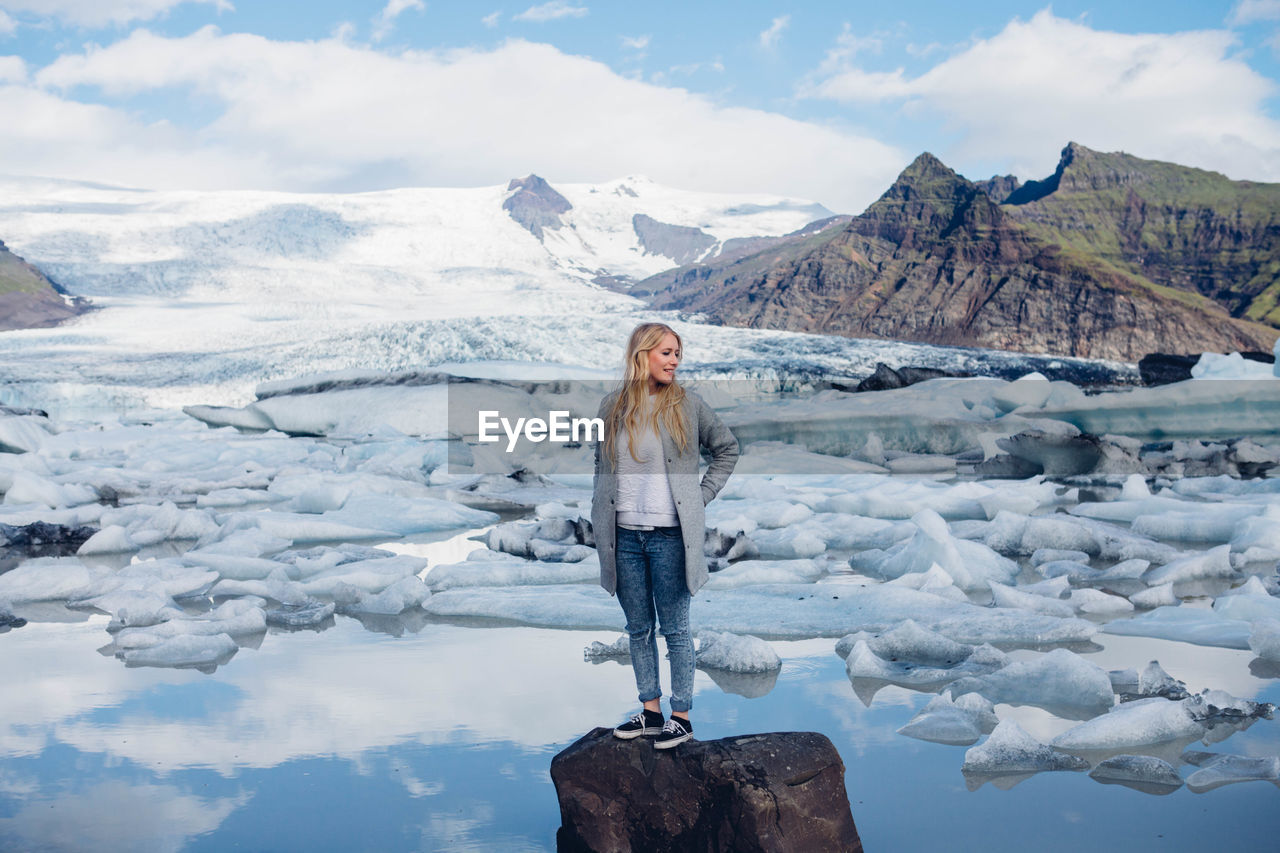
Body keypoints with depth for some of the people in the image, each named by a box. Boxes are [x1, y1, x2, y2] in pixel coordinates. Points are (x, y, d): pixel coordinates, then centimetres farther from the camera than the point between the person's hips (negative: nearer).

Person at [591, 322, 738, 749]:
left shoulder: (687, 405, 0)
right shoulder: (612, 407, 7)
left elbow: (727, 448, 11)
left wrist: (702, 495, 2)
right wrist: (602, 519, 10)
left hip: (669, 535, -3)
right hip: (624, 536, 3)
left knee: (675, 629, 2)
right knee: (638, 629, 10)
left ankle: (682, 716, 11)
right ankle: (650, 712, 21)